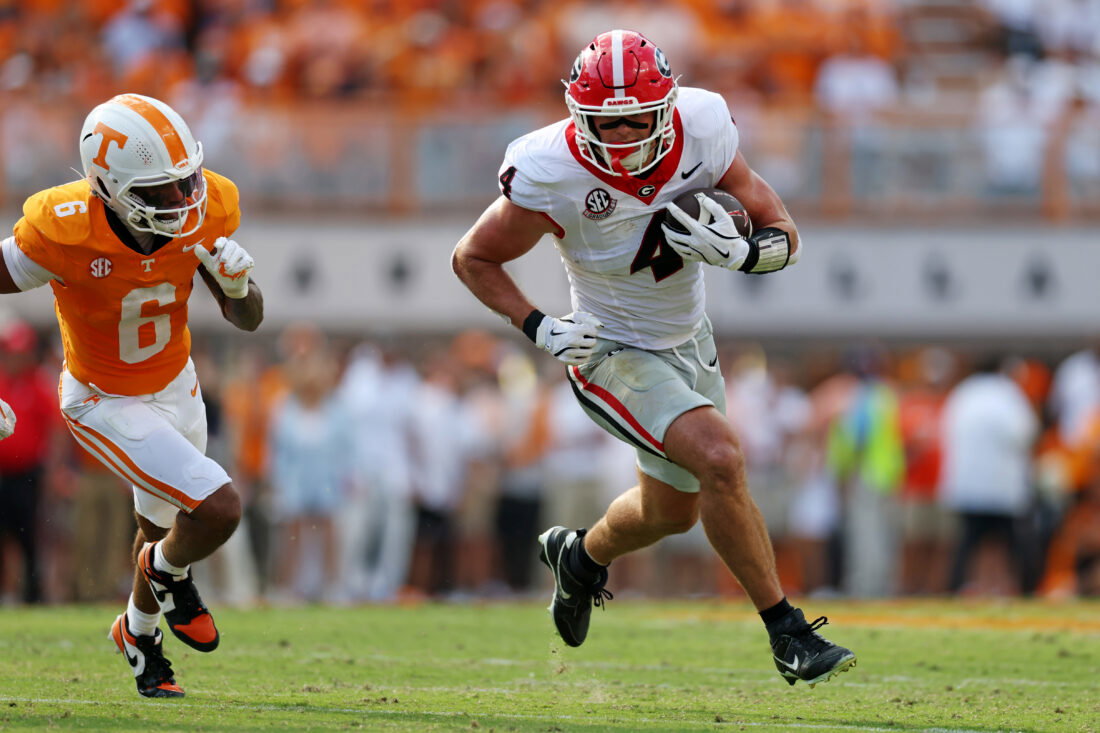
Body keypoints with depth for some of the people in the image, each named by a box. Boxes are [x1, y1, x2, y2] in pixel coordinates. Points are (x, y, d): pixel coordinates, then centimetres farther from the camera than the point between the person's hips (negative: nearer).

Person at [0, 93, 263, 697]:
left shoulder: (204, 212, -20)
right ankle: (166, 573, 17)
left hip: (176, 386, 6)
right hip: (107, 405, -6)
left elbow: (248, 321, -7)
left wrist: (236, 283, -30)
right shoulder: (63, 233, -35)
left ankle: (139, 632, 56)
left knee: (163, 523, 26)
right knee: (218, 511, -19)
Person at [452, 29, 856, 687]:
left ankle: (581, 556, 54)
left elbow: (784, 235, -9)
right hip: (616, 356, -6)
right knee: (720, 460, -25)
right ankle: (788, 633, -14)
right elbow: (473, 259, -10)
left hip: (689, 340, 6)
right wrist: (539, 328, -23)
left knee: (673, 511, 21)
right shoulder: (551, 177, -27)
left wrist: (738, 252, -30)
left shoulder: (702, 134, -18)